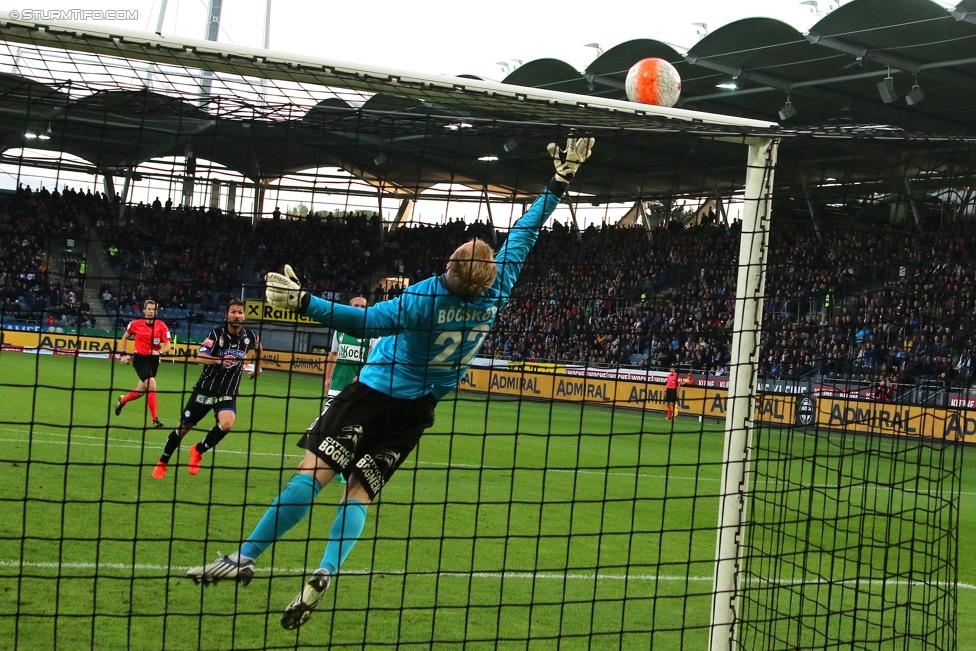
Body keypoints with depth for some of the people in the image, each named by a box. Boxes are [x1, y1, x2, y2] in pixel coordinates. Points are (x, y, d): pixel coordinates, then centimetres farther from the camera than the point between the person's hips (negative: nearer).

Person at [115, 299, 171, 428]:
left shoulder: (162, 326, -4)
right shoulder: (135, 324, -4)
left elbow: (167, 346, -4)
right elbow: (124, 338, 13)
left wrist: (159, 352, -23)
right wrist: (123, 354, 8)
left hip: (153, 360, 3)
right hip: (140, 359, -3)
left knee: (141, 391, 14)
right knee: (152, 385, -22)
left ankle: (122, 400, 47)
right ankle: (155, 420, -17)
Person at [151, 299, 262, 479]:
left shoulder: (250, 336, -4)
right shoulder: (217, 333, -13)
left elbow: (258, 347, 22)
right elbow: (199, 357, -25)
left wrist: (257, 368, 28)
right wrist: (219, 360, -42)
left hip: (228, 393, 1)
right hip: (206, 388, -1)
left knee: (227, 424, -27)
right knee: (183, 427, 6)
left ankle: (198, 451, 0)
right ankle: (162, 463, 29)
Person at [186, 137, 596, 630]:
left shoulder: (426, 297, -21)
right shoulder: (496, 290, -7)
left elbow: (366, 322, -27)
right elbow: (524, 233, 4)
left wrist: (304, 301, -29)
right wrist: (560, 180, 13)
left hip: (375, 391, -6)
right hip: (418, 408, 6)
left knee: (315, 470, -9)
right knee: (360, 491, 4)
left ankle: (244, 558, -13)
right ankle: (323, 576, -14)